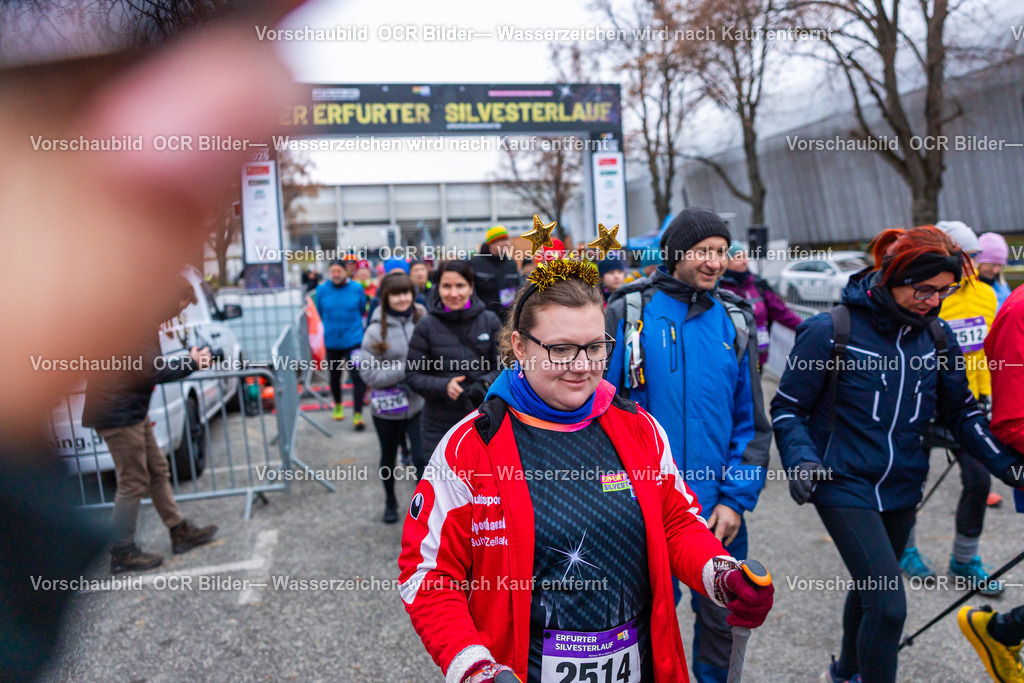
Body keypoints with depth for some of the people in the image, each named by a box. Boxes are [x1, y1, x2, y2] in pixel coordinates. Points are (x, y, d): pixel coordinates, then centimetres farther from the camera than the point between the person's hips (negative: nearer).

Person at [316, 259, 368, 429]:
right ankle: (338, 406, 41)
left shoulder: (357, 288, -5)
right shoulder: (322, 290, -2)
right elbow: (320, 313, 13)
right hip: (332, 340, 2)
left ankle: (357, 414, -9)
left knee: (357, 376, -13)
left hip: (354, 340, -2)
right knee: (334, 376, 16)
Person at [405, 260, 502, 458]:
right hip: (440, 426, -1)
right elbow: (413, 375, -2)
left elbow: (503, 367, 3)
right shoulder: (427, 326, -4)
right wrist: (444, 386, -20)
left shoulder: (490, 321, 0)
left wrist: (484, 384, -17)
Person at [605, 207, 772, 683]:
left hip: (718, 507, 3)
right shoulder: (628, 313, -5)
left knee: (724, 620, 17)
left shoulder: (734, 321, 5)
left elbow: (752, 421, 6)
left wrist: (736, 499, -2)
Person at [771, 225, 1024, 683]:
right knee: (888, 604, -13)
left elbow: (960, 412, 10)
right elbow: (788, 407, -9)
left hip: (901, 489, 6)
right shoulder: (831, 331, -15)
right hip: (845, 486, -6)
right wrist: (800, 459, -24)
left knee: (870, 588, 23)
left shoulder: (937, 336, 1)